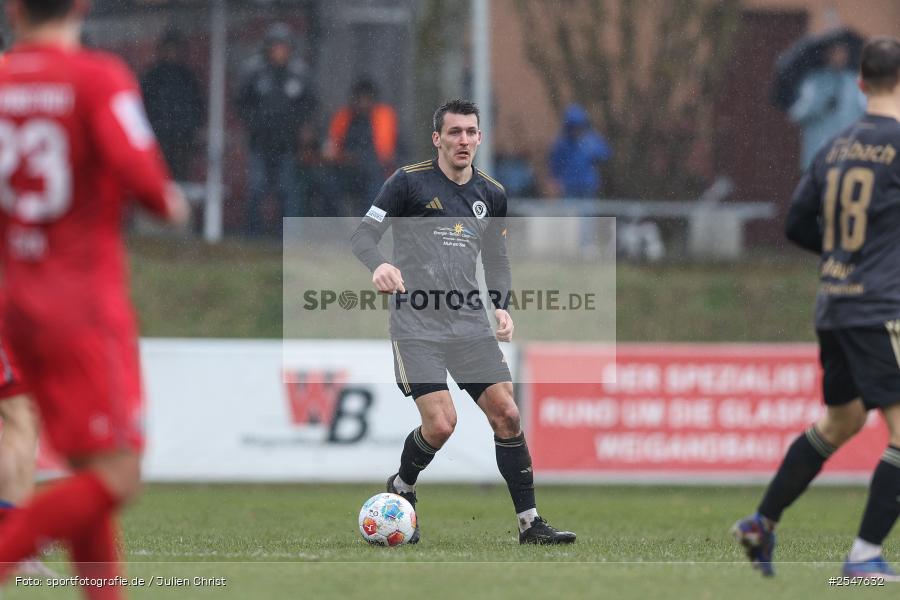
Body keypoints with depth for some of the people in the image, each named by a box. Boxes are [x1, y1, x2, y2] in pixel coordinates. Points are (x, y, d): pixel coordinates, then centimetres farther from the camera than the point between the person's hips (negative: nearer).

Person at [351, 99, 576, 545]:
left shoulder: (491, 194, 12)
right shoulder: (409, 182, -3)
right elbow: (363, 236, -4)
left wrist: (501, 306, 5)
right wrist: (379, 265, -27)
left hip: (470, 323, 5)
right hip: (416, 327, -5)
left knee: (506, 414, -6)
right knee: (440, 424, -15)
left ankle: (529, 522, 1)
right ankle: (401, 489, 16)